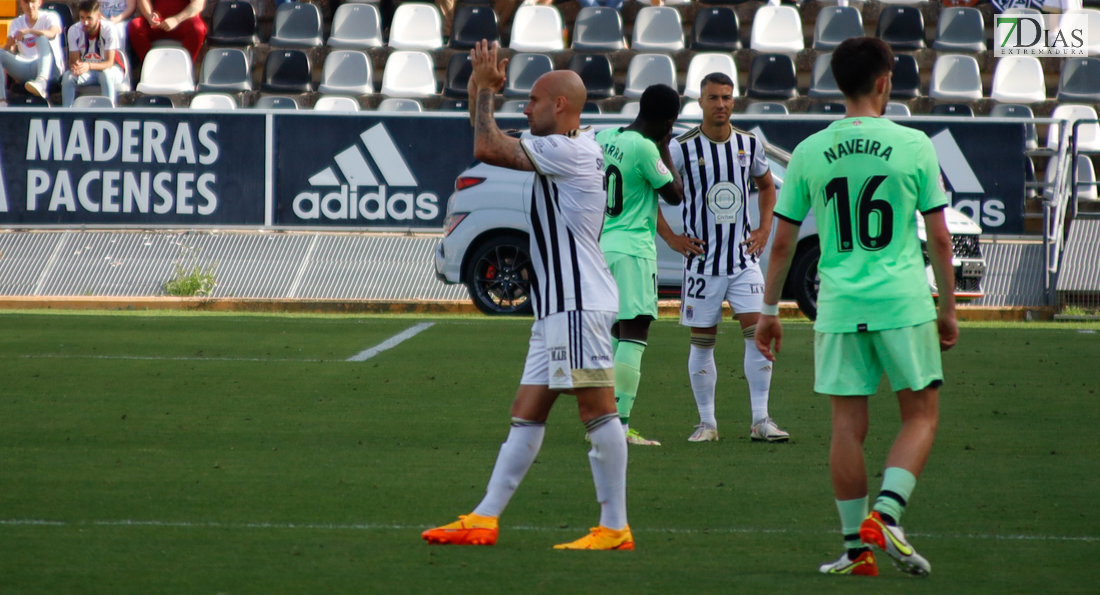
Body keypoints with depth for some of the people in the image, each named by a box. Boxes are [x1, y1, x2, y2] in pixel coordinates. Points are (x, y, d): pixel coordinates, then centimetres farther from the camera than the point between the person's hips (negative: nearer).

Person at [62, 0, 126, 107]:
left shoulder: (109, 29, -23)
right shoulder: (74, 30, -15)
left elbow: (109, 62, -24)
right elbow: (73, 61, -13)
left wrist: (89, 66, -43)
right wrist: (75, 67, -39)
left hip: (111, 70, -3)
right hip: (86, 72, 3)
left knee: (105, 74, -37)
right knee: (68, 76, -26)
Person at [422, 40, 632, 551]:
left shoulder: (566, 150, -13)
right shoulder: (572, 149, 18)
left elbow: (487, 149, -17)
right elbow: (496, 148, 28)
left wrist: (486, 90, -3)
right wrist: (484, 91, 19)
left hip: (579, 306, -11)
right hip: (558, 306, 11)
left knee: (597, 409, -8)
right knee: (527, 412, 9)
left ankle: (615, 528, -8)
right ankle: (484, 519, 11)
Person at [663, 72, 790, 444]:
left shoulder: (750, 145, 4)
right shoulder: (682, 149, -8)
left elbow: (766, 186, 22)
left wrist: (764, 229, 9)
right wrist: (671, 238, -4)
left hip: (743, 256, 2)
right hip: (702, 258, -2)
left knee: (758, 331, -8)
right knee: (702, 341, 3)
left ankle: (760, 421, -4)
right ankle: (706, 422, 11)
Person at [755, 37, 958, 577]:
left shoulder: (809, 153, 3)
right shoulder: (914, 146, -3)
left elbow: (782, 241, 6)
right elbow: (939, 238, 1)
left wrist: (769, 310, 16)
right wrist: (948, 309, 11)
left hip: (838, 307, 2)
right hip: (903, 303, -2)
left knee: (848, 425, 6)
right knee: (920, 415, 9)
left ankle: (855, 546, 8)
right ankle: (886, 513, -9)